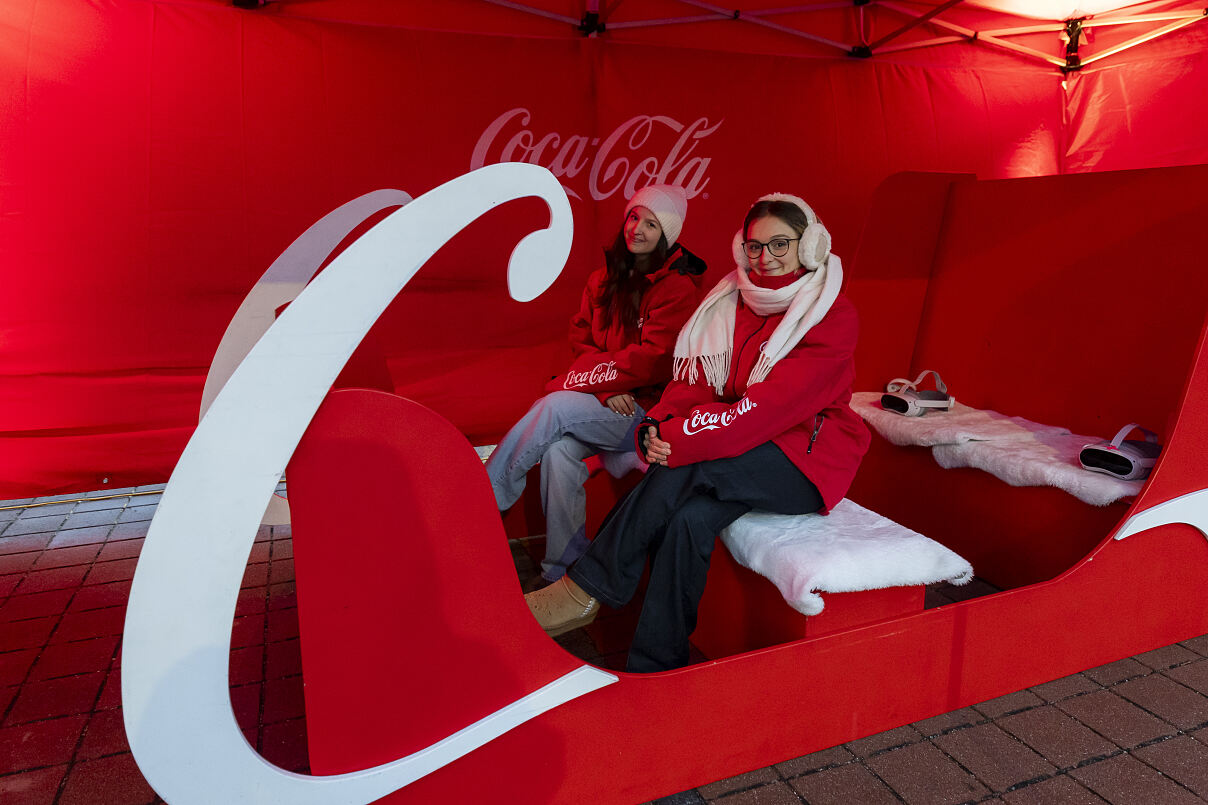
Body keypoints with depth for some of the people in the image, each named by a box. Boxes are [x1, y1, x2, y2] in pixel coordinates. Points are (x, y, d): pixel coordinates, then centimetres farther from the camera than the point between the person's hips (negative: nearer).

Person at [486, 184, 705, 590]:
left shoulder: (679, 289, -8)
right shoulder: (605, 278, 13)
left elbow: (654, 361, -15)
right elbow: (582, 338, 10)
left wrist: (580, 378, -14)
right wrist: (608, 387, -9)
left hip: (649, 408, -5)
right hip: (608, 403, 5)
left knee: (554, 407, -27)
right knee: (560, 448, -28)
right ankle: (562, 571, -20)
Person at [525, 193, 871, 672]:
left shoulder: (832, 316, -10)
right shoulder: (731, 302, 9)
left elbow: (776, 404, -22)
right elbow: (695, 380, 1)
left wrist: (686, 441, -29)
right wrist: (658, 426, -20)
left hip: (807, 461, -4)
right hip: (739, 453, 4)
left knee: (686, 467, -31)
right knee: (689, 518, -28)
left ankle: (587, 588, -21)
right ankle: (653, 673, -20)